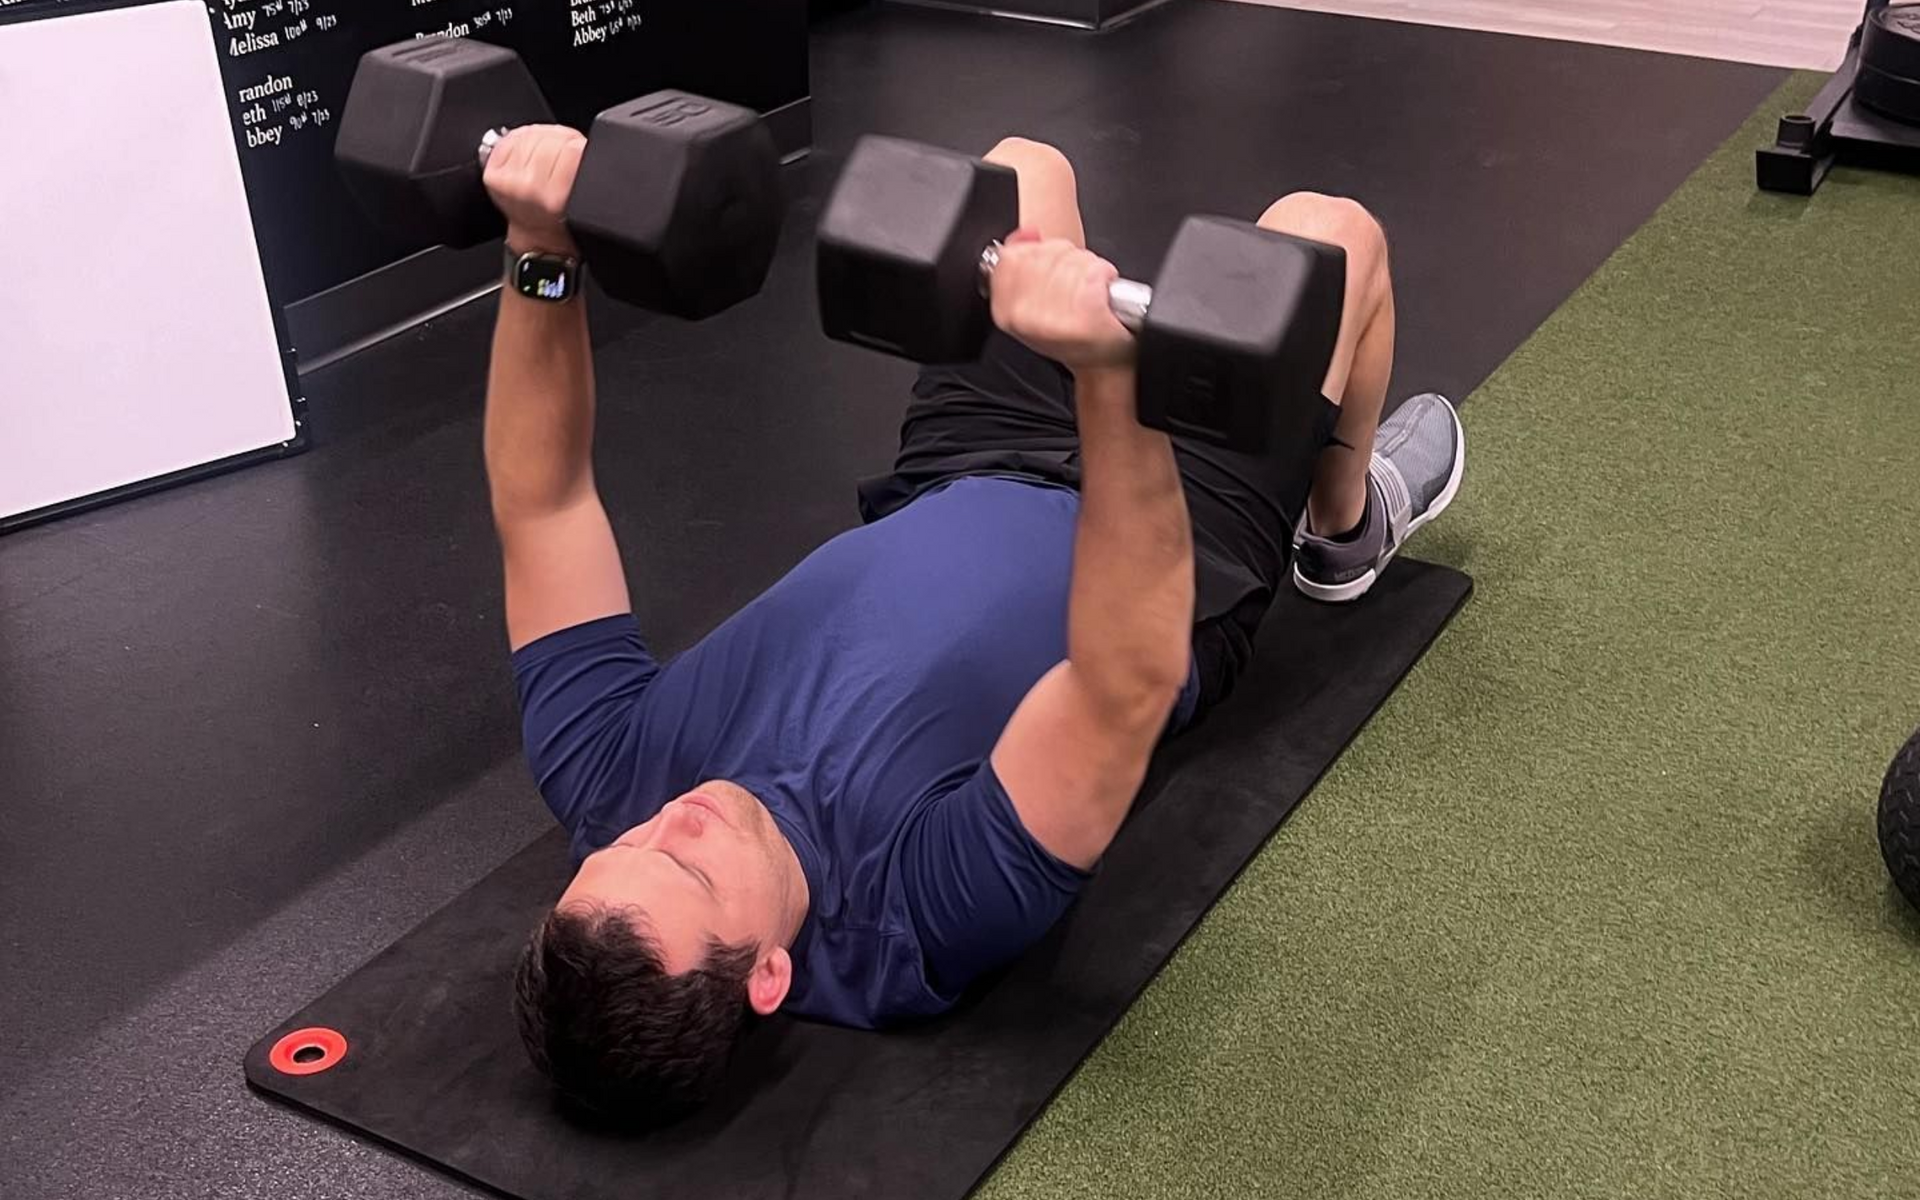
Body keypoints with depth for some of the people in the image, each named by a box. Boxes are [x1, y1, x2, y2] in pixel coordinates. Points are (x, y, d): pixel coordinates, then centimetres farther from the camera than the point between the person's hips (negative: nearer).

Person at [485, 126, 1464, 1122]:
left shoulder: (609, 779, -29)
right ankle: (1348, 524, 37)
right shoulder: (922, 913, -43)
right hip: (1177, 571, -4)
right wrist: (1102, 376, -66)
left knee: (1023, 170, 18)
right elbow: (1132, 682, -54)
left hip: (945, 503, 4)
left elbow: (540, 502, -26)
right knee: (1329, 228, 5)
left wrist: (538, 248, -38)